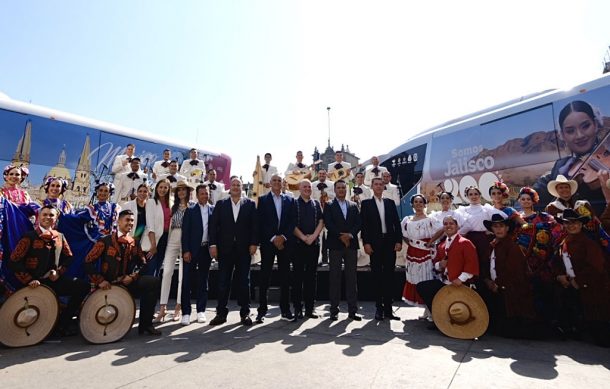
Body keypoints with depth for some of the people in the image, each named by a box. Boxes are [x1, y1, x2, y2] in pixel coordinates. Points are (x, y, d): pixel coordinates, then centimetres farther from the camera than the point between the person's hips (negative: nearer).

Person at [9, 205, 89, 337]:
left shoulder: (59, 237, 7)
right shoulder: (30, 237, -8)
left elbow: (68, 257, 14)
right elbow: (14, 262, -10)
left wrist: (59, 271, -3)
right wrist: (29, 279, -17)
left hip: (54, 279, 4)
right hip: (36, 282, -4)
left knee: (83, 286, -12)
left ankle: (63, 320, 1)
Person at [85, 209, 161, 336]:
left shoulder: (134, 243, 7)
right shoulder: (106, 241, -4)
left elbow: (142, 263, 7)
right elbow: (88, 261, -7)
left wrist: (133, 276, -11)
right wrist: (99, 281, -15)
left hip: (127, 282, 3)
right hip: (107, 284, -2)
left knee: (154, 281, -18)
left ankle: (145, 324, -11)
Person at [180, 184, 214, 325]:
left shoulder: (214, 210, 5)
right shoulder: (190, 210, 1)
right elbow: (185, 231, -2)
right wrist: (186, 250, -9)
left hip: (206, 249, 2)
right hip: (192, 249, -1)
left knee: (203, 280, 11)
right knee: (187, 280, -1)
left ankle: (201, 311, 21)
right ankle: (186, 313, 7)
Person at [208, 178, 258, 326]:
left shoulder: (250, 204, 5)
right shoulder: (220, 204, 8)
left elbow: (254, 225, 1)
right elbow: (213, 225, 3)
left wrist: (254, 243, -7)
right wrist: (213, 244, -5)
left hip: (244, 248, -1)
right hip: (225, 248, 1)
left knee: (244, 281, 5)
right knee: (223, 281, 6)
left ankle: (245, 313, 16)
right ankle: (221, 313, 17)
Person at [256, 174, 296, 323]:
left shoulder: (290, 200, 11)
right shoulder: (263, 200, 5)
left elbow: (292, 221, 5)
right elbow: (261, 222, -3)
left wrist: (283, 237, -8)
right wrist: (273, 238, -10)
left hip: (285, 242, 2)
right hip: (267, 243, -2)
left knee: (285, 277, 6)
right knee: (264, 277, 1)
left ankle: (285, 310, 15)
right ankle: (262, 311, 11)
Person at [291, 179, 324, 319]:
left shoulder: (316, 204, 13)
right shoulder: (294, 204, 5)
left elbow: (321, 222, 5)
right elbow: (291, 223, -3)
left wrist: (313, 236, -9)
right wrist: (303, 237, -11)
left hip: (314, 243, 3)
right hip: (298, 243, -2)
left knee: (311, 275, 5)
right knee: (298, 275, 1)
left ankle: (310, 308, 12)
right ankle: (297, 307, 10)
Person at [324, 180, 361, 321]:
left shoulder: (353, 205, 14)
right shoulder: (329, 206, 5)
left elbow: (358, 223, 6)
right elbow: (328, 224, -6)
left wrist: (350, 234, -10)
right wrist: (341, 236, -14)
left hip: (351, 244, 3)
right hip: (335, 245, -3)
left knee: (352, 277, 5)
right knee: (334, 277, 2)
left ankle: (352, 310, 13)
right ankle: (334, 310, 9)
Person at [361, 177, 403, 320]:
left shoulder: (390, 203, 12)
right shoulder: (366, 203, 4)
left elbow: (397, 223, 8)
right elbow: (364, 224, -2)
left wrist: (399, 241, -1)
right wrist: (366, 243, -10)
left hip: (390, 243, 2)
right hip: (375, 244, -2)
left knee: (389, 276, 6)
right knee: (377, 276, 5)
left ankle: (388, 309, 15)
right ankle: (379, 308, 15)